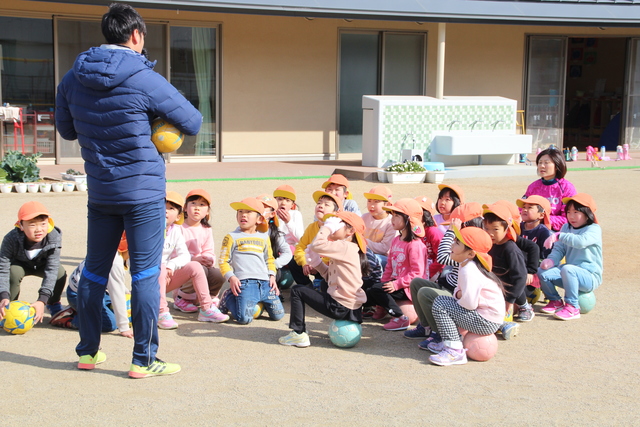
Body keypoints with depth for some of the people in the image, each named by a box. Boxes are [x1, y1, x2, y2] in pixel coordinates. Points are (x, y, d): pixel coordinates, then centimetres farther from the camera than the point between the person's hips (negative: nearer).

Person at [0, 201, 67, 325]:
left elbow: (51, 270, -36)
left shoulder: (54, 238, -34)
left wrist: (42, 300, -45)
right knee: (14, 272, -34)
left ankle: (53, 304, 2)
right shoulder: (11, 239, -36)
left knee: (60, 272, -27)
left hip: (42, 265, 1)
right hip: (20, 265, -1)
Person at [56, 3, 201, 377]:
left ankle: (88, 351, 25)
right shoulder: (146, 80, -14)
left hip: (99, 190, 6)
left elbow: (66, 129, 17)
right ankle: (144, 360, 5)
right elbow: (193, 123, -6)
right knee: (146, 272, 1)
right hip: (144, 191, -5)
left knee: (95, 269, 16)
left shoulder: (72, 79, 3)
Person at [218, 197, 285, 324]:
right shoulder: (232, 237, 5)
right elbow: (223, 261, 2)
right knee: (244, 318, -19)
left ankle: (260, 302, 25)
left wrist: (272, 277, 10)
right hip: (245, 283, -5)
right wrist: (231, 277, -11)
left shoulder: (264, 237, 19)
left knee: (278, 314, -3)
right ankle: (228, 298, 11)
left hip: (264, 283, 5)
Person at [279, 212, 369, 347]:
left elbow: (317, 245, -28)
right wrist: (316, 262, 9)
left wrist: (327, 226, -14)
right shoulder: (346, 248, 17)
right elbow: (330, 276, 18)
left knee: (297, 290, 0)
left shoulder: (346, 247, -14)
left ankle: (298, 334, 1)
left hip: (340, 308, -10)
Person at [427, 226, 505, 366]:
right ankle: (450, 342, 22)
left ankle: (455, 351, -18)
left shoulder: (469, 271, -21)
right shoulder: (467, 265, 11)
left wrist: (458, 298, -7)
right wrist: (458, 293, -3)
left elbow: (469, 303, -28)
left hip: (486, 322, -11)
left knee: (439, 304, -14)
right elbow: (462, 291, 20)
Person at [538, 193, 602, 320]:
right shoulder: (566, 228, 12)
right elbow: (559, 249, 7)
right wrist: (551, 260, -15)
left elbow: (581, 241, -32)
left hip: (590, 277, -7)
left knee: (567, 269, -36)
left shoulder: (594, 229, -10)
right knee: (542, 271, -14)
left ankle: (572, 307, -24)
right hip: (572, 275, 7)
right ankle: (555, 301, 10)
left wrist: (558, 236, -35)